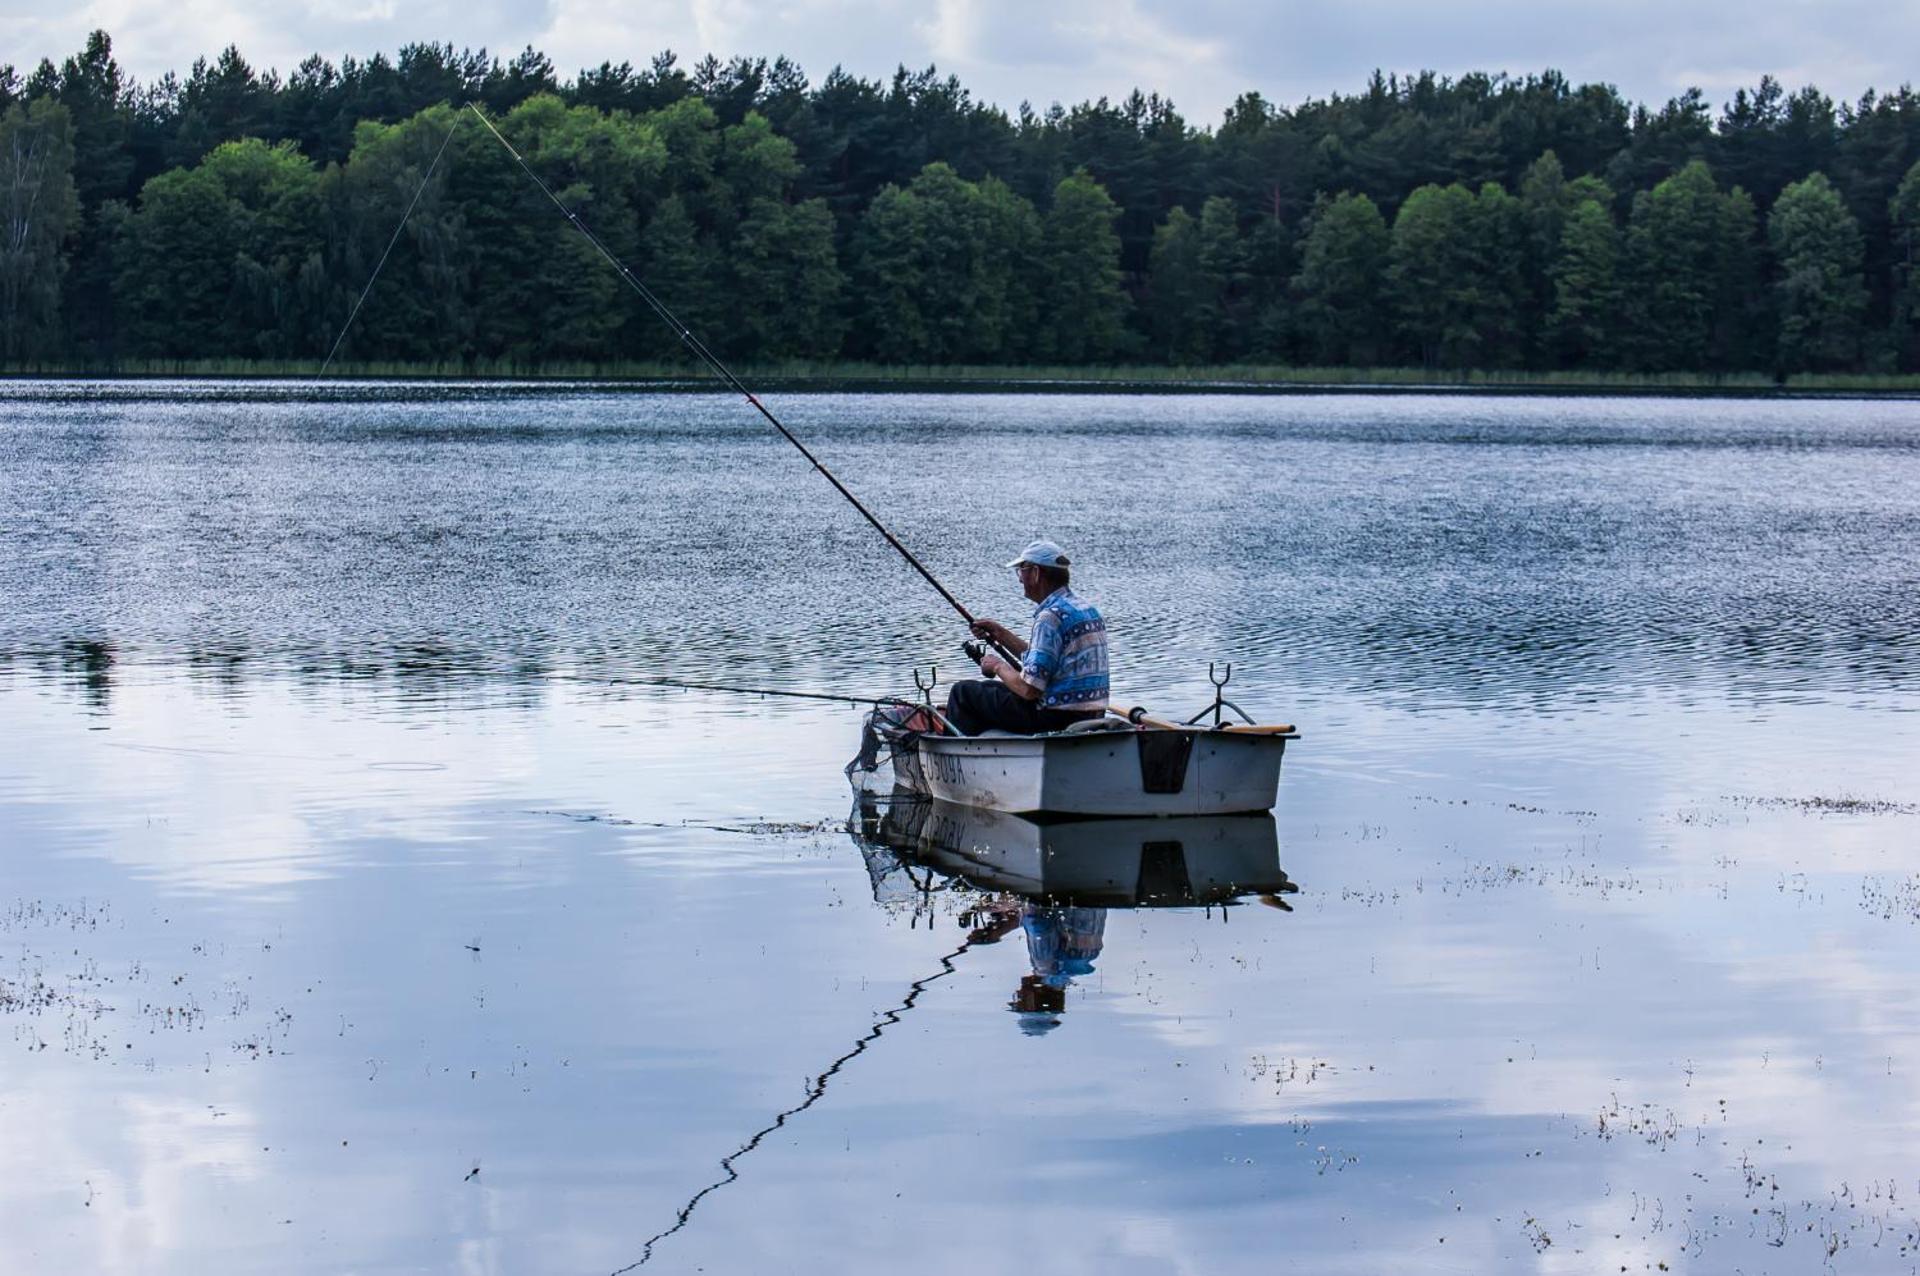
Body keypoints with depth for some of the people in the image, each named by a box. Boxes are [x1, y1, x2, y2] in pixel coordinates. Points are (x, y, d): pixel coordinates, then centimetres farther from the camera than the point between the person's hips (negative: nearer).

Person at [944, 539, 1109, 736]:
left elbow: (1029, 689, -21)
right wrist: (1003, 636, 20)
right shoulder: (1088, 610, 11)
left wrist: (998, 666, -3)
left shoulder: (1051, 617, -19)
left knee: (963, 692, 4)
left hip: (1056, 718, -10)